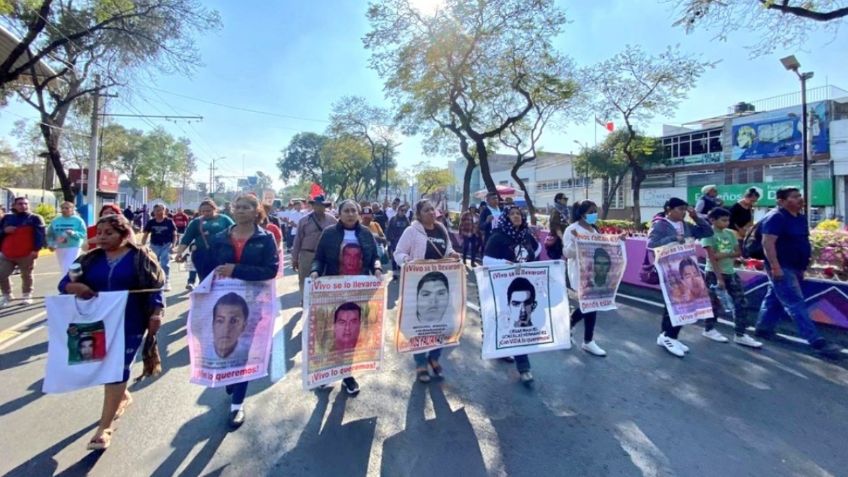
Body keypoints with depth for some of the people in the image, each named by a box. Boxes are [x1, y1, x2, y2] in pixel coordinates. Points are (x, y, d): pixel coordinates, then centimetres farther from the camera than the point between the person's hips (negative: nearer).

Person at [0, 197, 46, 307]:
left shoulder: (35, 218, -2)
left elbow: (40, 234, -8)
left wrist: (36, 249, -15)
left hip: (26, 255, -4)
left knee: (26, 276, 7)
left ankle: (27, 296, 20)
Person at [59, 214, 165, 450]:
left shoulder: (141, 257, -5)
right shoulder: (90, 259, 7)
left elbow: (155, 287, -7)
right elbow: (64, 283, 5)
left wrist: (156, 314, -15)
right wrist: (75, 286, -19)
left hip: (129, 324, -5)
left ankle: (104, 428, 9)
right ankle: (123, 397, 46)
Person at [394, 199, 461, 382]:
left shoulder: (441, 229, 7)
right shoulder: (412, 231, -10)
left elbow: (447, 250, 17)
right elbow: (398, 253, -9)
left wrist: (452, 254, -4)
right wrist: (408, 260, -28)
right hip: (419, 282, -5)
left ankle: (434, 357, 33)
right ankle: (420, 362, 22)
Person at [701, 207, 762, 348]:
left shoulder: (730, 233, 8)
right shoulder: (709, 234, -12)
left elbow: (738, 253, 6)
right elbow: (712, 258, -16)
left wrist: (725, 254, -15)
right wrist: (719, 278, -19)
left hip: (730, 272, 6)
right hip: (714, 273, -6)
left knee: (741, 302, 4)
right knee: (715, 303, 3)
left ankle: (740, 334, 12)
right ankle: (709, 329, 21)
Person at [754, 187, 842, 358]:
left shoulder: (801, 217, 13)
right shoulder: (776, 218, -17)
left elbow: (801, 243, 22)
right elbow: (767, 243, -24)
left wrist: (802, 267, 20)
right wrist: (775, 267, -27)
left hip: (794, 268, 9)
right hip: (781, 269, -9)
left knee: (774, 300, 16)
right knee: (796, 305, -6)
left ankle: (763, 329, 26)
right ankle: (816, 342, -4)